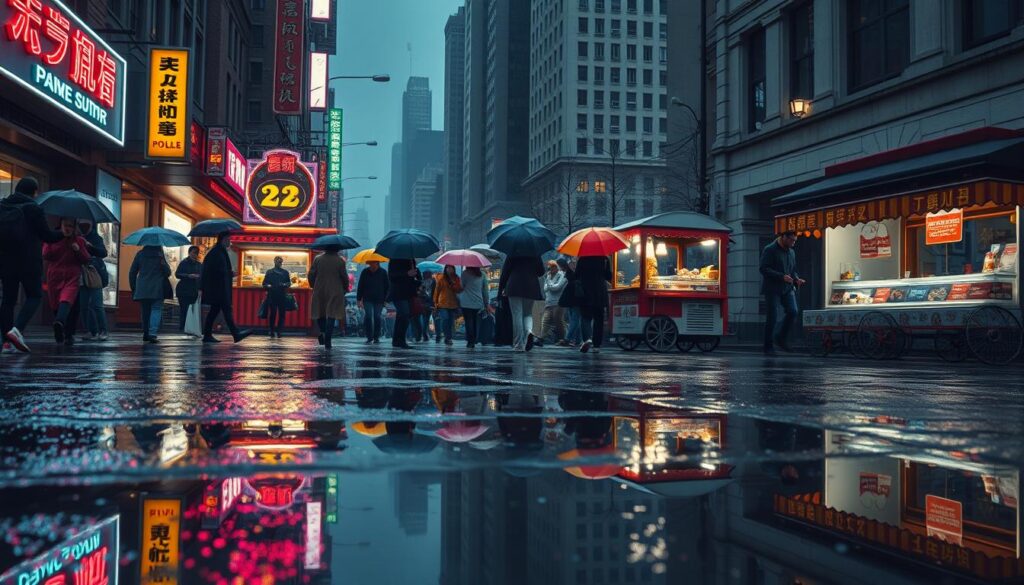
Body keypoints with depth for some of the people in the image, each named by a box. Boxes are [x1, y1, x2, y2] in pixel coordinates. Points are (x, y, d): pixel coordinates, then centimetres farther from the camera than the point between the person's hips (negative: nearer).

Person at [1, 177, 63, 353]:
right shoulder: (33, 209, -8)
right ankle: (17, 329, -17)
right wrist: (64, 234, 11)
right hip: (28, 262, -5)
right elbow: (47, 236, -7)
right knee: (34, 296, 5)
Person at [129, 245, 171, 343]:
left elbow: (132, 273, 9)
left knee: (145, 311, 16)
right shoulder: (159, 255, -6)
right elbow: (168, 272, -3)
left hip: (142, 289, 4)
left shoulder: (140, 254, 6)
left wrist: (133, 288, 16)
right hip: (157, 290, -4)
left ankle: (145, 334, 19)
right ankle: (152, 334, -19)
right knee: (156, 309, -3)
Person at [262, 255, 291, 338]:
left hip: (282, 296, 1)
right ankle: (272, 331, 7)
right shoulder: (269, 272, 11)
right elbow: (264, 284, 8)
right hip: (272, 296, -1)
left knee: (281, 314, -3)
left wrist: (285, 285, -9)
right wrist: (268, 286, -13)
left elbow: (289, 283, 12)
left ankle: (279, 331, 1)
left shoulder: (285, 272, 13)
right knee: (272, 314, -2)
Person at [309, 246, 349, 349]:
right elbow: (344, 277, -4)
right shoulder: (340, 261, -6)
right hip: (335, 292, -2)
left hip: (319, 291, 2)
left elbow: (311, 275, 1)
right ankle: (327, 341, -6)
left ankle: (323, 331, -4)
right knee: (331, 315, -1)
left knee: (319, 313, 18)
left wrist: (314, 286, 18)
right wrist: (345, 289, 14)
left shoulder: (317, 259, 0)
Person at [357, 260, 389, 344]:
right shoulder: (365, 272, 3)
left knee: (377, 317, 2)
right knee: (368, 316, -10)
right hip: (367, 299, 0)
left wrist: (385, 299, 2)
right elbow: (360, 286, 6)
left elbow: (386, 287, 6)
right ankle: (369, 337, -4)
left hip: (379, 299, 0)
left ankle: (376, 337, 12)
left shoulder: (383, 272, 2)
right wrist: (359, 299, 1)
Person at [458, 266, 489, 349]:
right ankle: (474, 342, 8)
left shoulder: (465, 273, -4)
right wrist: (486, 303, 15)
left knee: (469, 322, -1)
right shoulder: (482, 274, 7)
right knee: (476, 323, 8)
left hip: (467, 303, -3)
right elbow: (485, 290, 10)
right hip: (478, 303, 3)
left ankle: (470, 341, -5)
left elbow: (461, 287, -1)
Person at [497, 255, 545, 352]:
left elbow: (505, 271, 0)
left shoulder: (512, 255, -1)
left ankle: (518, 345, -3)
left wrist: (501, 288, 7)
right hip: (531, 288, 2)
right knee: (528, 313, 17)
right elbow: (541, 272, 10)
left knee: (517, 315, 1)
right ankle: (529, 331, -15)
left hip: (515, 288, -2)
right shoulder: (535, 255, 3)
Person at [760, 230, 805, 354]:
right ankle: (768, 346, 6)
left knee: (793, 311, -12)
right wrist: (782, 276, -24)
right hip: (772, 288, -6)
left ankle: (781, 338, 5)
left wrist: (796, 279, 3)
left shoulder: (791, 252, 15)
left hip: (787, 288, 6)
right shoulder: (770, 250, -7)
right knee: (772, 316, -5)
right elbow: (764, 269, -16)